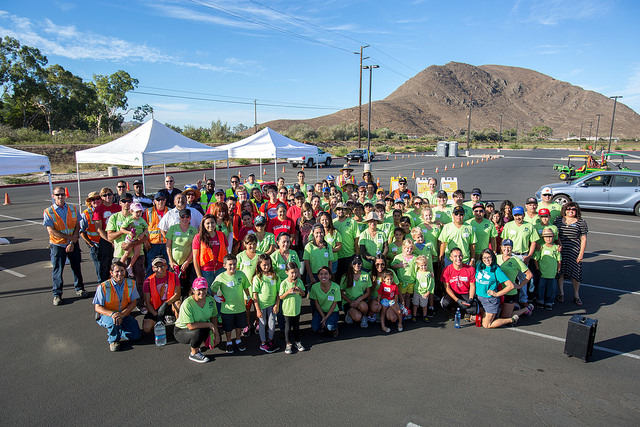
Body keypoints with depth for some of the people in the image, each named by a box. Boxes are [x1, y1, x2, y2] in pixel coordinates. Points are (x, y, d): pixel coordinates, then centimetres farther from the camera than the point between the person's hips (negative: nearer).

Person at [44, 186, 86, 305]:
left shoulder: (73, 209, 3)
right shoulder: (48, 212, -6)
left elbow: (77, 226, 0)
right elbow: (51, 231, -12)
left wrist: (72, 243, -10)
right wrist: (69, 237, -14)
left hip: (73, 244, 2)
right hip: (57, 245, -2)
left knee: (76, 267, 10)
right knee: (57, 270, 2)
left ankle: (79, 289, 28)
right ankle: (57, 294, 15)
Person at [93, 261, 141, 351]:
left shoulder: (131, 284, -7)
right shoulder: (103, 287, -17)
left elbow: (133, 303, -6)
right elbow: (97, 307, -16)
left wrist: (122, 314, -25)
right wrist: (112, 314, -36)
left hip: (125, 314, 3)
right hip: (107, 315, -3)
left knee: (135, 335, -13)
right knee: (114, 321, -38)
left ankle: (117, 331, 20)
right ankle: (113, 340, -4)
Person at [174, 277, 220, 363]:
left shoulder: (210, 300, -10)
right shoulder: (187, 304, -29)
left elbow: (214, 317, 2)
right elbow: (191, 326, -30)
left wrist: (216, 333, -8)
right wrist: (209, 325, -23)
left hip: (202, 327, 6)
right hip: (181, 331, -6)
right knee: (199, 332, -35)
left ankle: (194, 344, 17)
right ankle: (193, 354, -5)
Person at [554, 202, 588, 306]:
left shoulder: (581, 222, 2)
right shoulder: (559, 220, 8)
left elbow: (583, 239, 1)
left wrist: (581, 253, -5)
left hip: (575, 251, -1)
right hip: (560, 251, 1)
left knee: (575, 273, 3)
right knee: (560, 272, 4)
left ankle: (576, 295, 18)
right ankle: (561, 293, 19)